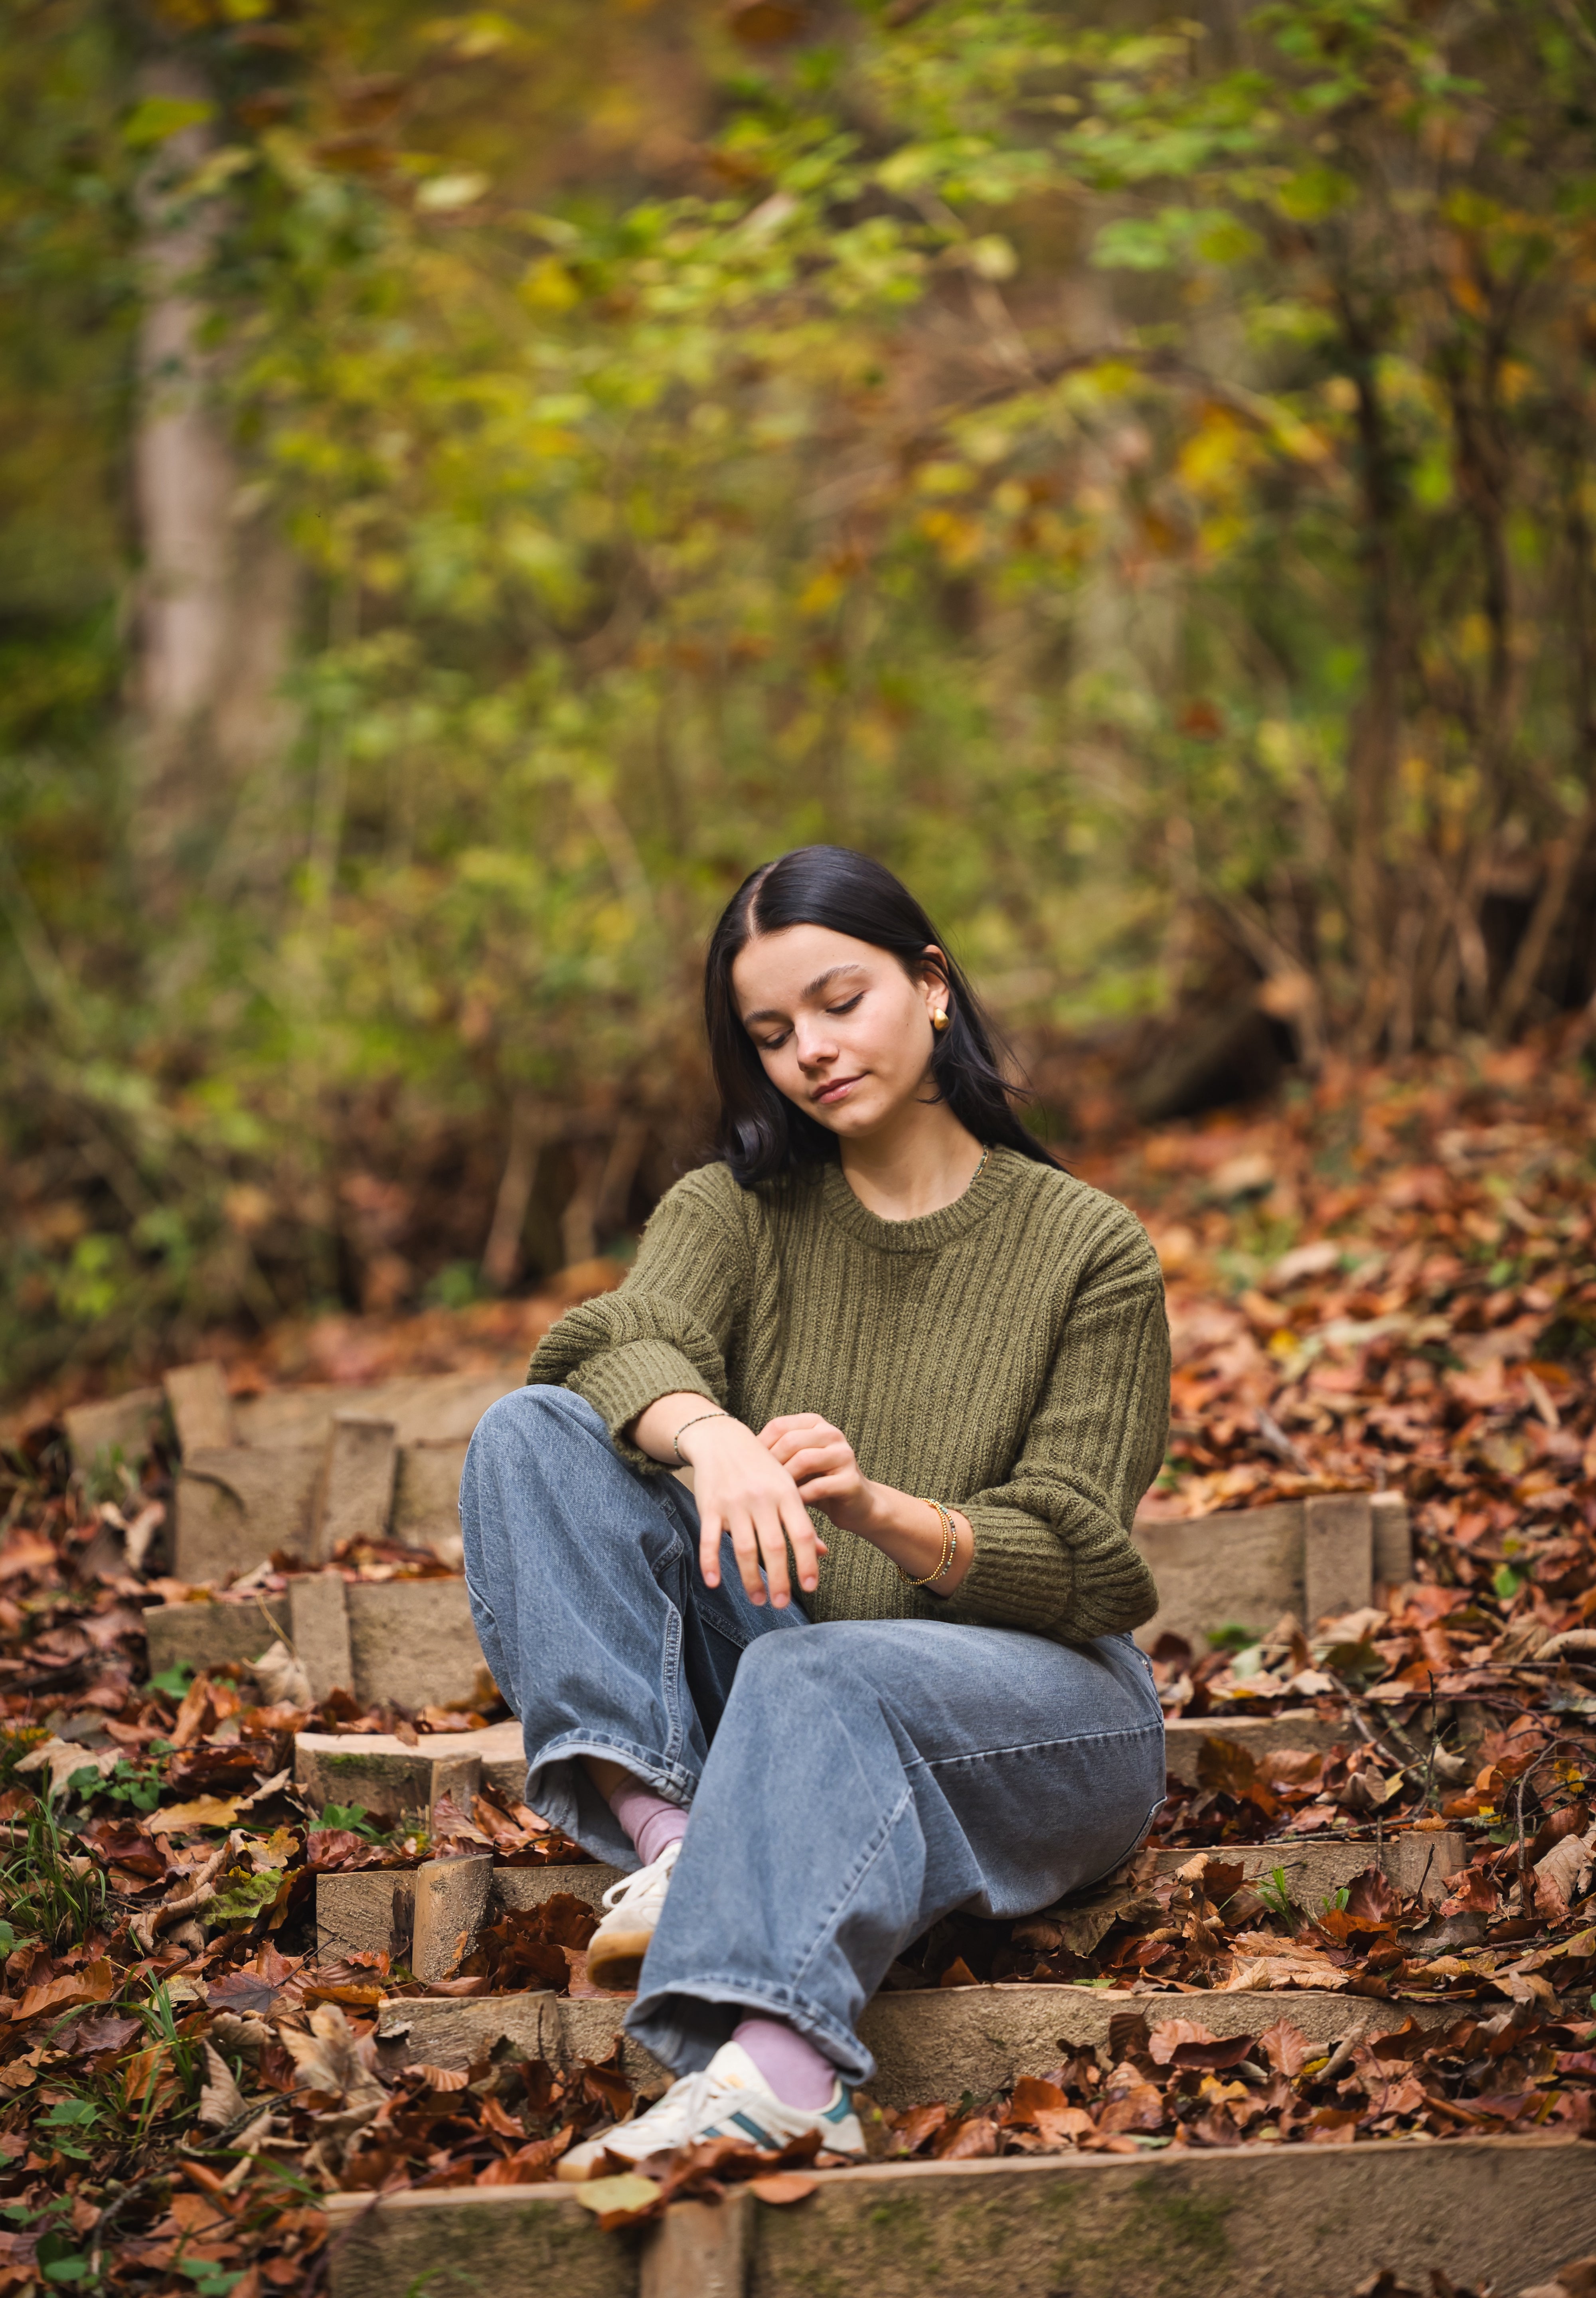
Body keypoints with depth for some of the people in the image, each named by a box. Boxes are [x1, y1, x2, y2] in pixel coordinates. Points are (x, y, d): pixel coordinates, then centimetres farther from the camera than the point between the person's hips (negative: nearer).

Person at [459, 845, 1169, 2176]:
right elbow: (630, 1344, -15)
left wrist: (878, 1510, -26)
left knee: (816, 1679, -38)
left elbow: (1071, 1567, -6)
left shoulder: (1090, 1252, 0)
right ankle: (664, 1835, -32)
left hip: (1041, 1706, -3)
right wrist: (709, 1439, -39)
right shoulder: (736, 1210, 9)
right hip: (769, 1684, 4)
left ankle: (773, 2076, -63)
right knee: (534, 1434, -15)